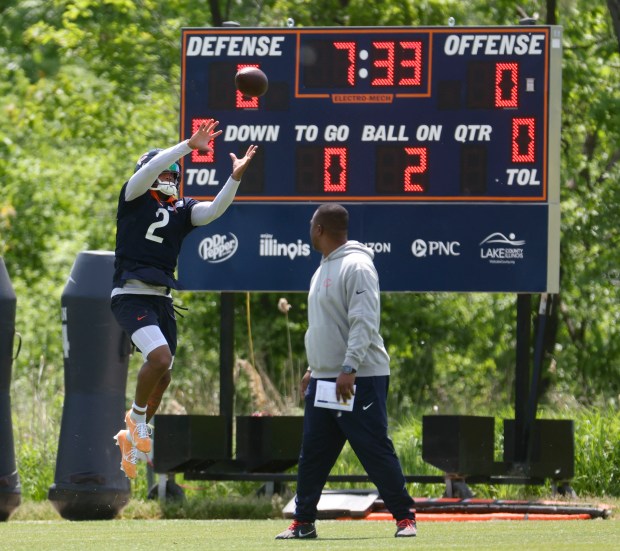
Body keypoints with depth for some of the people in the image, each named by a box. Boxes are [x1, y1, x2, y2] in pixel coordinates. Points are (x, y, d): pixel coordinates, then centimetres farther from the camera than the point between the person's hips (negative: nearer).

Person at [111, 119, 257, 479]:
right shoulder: (133, 199, -1)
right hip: (131, 296, -6)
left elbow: (214, 211, -7)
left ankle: (134, 437, 28)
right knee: (160, 357, -25)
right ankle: (137, 418, -2)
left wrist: (235, 179, -21)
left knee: (162, 374, 9)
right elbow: (149, 170, -18)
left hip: (162, 299, 6)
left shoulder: (182, 209, 10)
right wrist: (189, 146, -26)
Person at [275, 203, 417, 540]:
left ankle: (405, 517, 1)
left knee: (376, 452, -7)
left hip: (358, 379, -9)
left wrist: (349, 369, -27)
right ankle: (303, 522, 12)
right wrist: (313, 369, 22)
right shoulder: (323, 271, 18)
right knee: (312, 455, 7)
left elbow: (363, 322, -20)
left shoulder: (356, 266, -12)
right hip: (324, 379, 9)